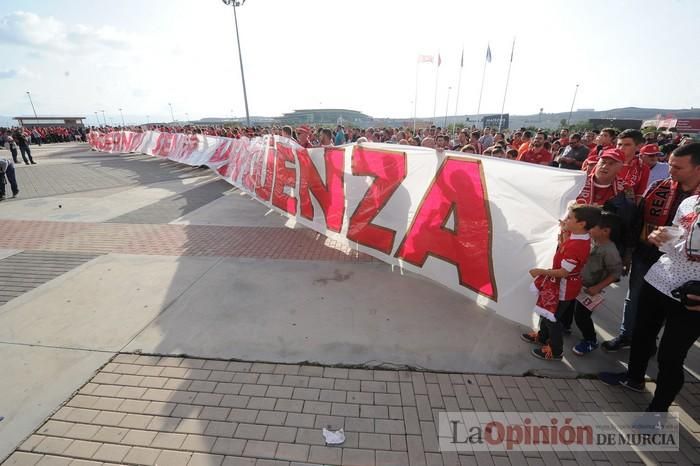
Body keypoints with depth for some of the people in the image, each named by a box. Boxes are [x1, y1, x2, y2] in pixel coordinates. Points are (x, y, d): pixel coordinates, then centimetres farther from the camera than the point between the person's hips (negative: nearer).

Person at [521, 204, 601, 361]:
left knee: (553, 317, 9)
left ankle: (555, 351, 30)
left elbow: (563, 272, -29)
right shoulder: (578, 236, -6)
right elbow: (564, 247, 13)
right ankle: (542, 336, 47)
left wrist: (540, 271, -20)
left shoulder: (576, 246, -34)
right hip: (560, 284, 9)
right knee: (547, 311, 26)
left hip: (563, 288, -9)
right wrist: (564, 231, 0)